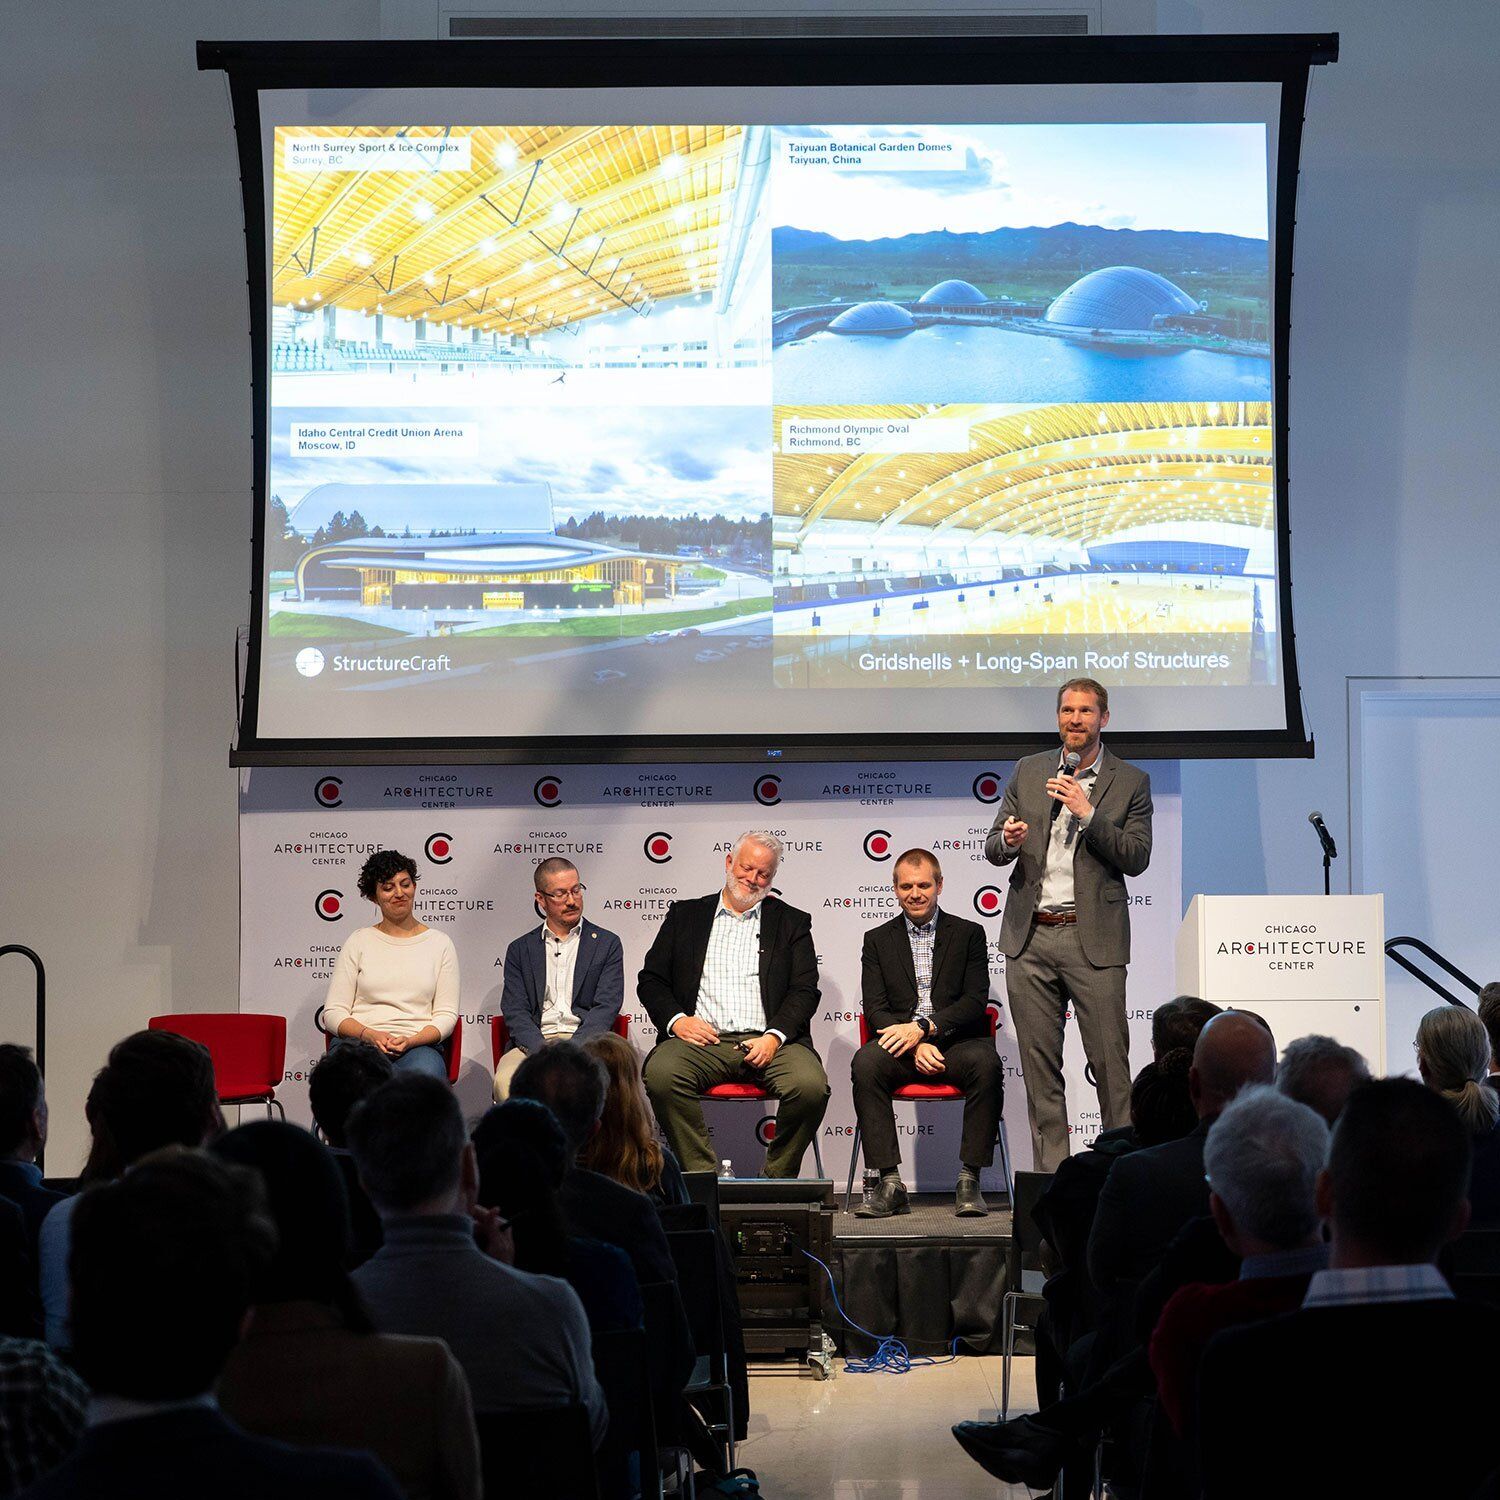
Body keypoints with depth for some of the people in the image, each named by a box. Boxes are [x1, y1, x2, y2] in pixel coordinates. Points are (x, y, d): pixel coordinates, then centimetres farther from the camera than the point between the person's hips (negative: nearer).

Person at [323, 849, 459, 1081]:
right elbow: (333, 1013, 9)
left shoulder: (439, 943, 14)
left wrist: (410, 1041, -12)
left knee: (426, 1070, -38)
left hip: (419, 1046, 1)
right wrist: (368, 1035, -12)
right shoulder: (358, 942, 14)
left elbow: (446, 1014, 8)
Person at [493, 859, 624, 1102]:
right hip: (533, 1043, 1)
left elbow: (605, 1008, 3)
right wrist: (544, 1052, -13)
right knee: (506, 1082, -34)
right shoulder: (520, 950, 19)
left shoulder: (607, 944, 15)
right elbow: (515, 1011, 7)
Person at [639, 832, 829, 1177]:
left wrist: (774, 1036, -10)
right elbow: (651, 980, 15)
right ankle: (703, 1176, -20)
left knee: (811, 1085, -31)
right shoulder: (685, 915, 19)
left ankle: (778, 1180, -9)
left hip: (768, 1042, 0)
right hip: (702, 1039, 0)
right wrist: (676, 1019, -5)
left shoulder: (792, 923, 18)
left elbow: (804, 991, 8)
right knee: (661, 1074, -33)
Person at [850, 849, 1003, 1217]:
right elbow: (875, 1008, 4)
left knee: (986, 1062, -35)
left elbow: (975, 1001, -1)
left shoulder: (969, 934, 10)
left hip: (957, 1042, -1)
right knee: (865, 1063, -32)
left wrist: (922, 1027, -16)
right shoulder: (877, 940, 14)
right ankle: (890, 1184, -31)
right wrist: (916, 1045, -14)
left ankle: (969, 1181, -29)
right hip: (901, 1043, 1)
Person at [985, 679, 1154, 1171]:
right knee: (1039, 1063, 5)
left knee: (1109, 1059, -5)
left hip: (1093, 938, -3)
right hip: (1030, 936, 3)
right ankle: (1051, 1172, 10)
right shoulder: (1028, 771, 13)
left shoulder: (1130, 781, 4)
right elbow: (993, 849, 13)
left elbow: (1137, 858, -5)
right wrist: (1007, 840, -11)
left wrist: (1087, 813, -15)